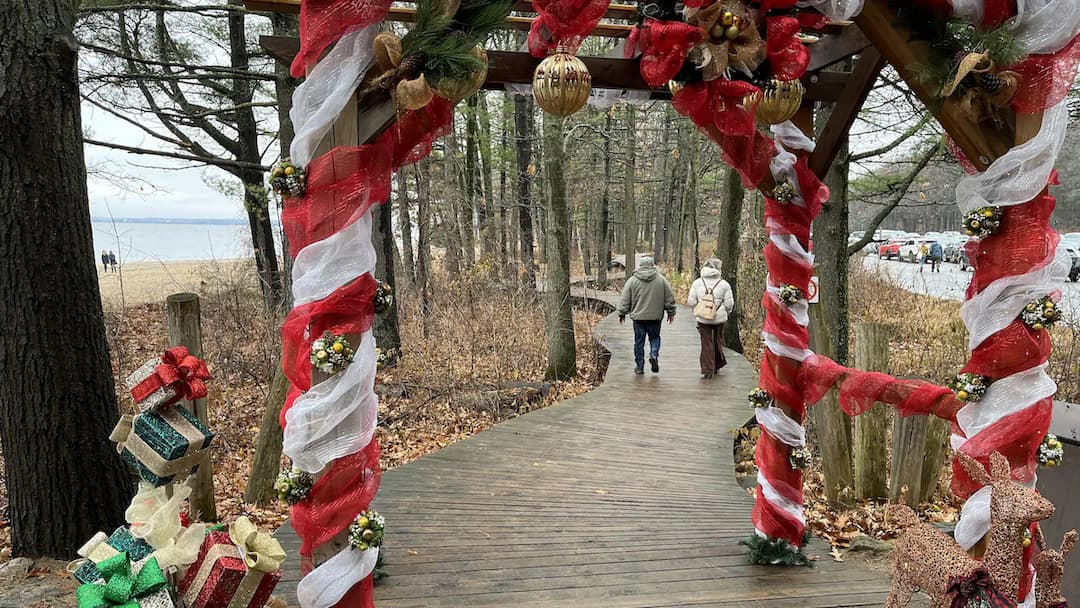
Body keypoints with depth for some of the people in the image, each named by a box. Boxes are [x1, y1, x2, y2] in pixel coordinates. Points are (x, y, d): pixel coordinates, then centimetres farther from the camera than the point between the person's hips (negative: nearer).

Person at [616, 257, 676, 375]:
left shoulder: (632, 280, -1)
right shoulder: (661, 279, 1)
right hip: (655, 316, 0)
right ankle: (654, 355, -8)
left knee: (639, 341, 7)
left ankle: (639, 366, 10)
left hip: (638, 316, 0)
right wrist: (671, 312, 16)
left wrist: (622, 314, 12)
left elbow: (625, 300, 1)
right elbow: (669, 298, 5)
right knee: (655, 337, 17)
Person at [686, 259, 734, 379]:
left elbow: (691, 302, -1)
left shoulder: (697, 283, -1)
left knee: (706, 343, 4)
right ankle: (717, 365, 30)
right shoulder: (723, 284, -5)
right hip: (719, 318, 0)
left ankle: (708, 369, 0)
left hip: (703, 319, 0)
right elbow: (729, 304, -4)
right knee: (718, 342, 17)